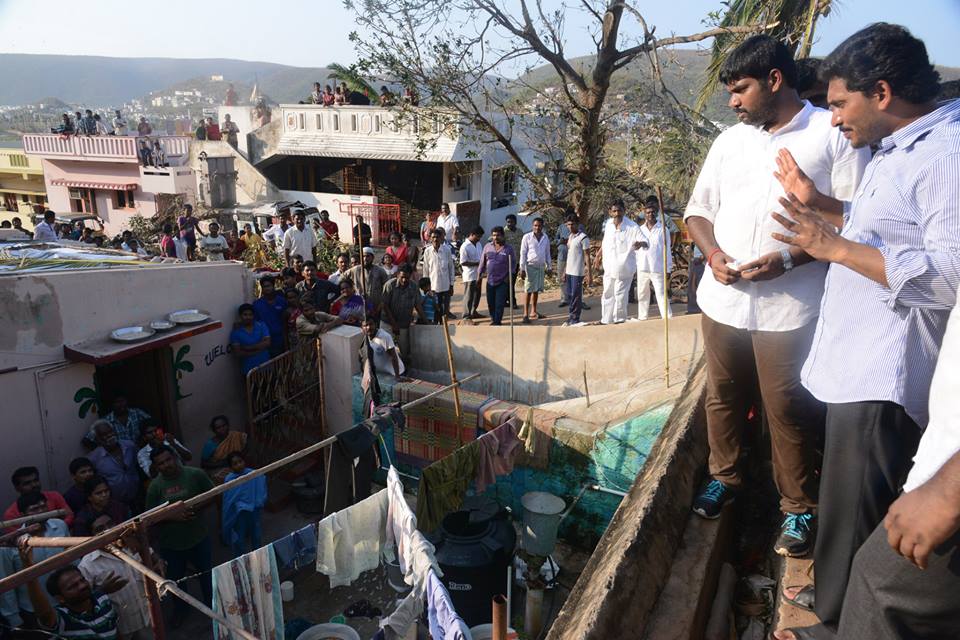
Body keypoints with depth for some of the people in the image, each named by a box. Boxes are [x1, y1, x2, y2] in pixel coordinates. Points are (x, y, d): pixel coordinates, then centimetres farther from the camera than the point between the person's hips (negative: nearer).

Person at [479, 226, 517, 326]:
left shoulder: (508, 248, -2)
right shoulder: (488, 247, 5)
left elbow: (513, 262, 2)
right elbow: (482, 261, 10)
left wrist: (508, 276, -4)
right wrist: (480, 274, 8)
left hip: (502, 281, -3)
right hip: (490, 280, 3)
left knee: (500, 303, -4)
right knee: (490, 302, 10)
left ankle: (497, 321, 6)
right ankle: (493, 319, 26)